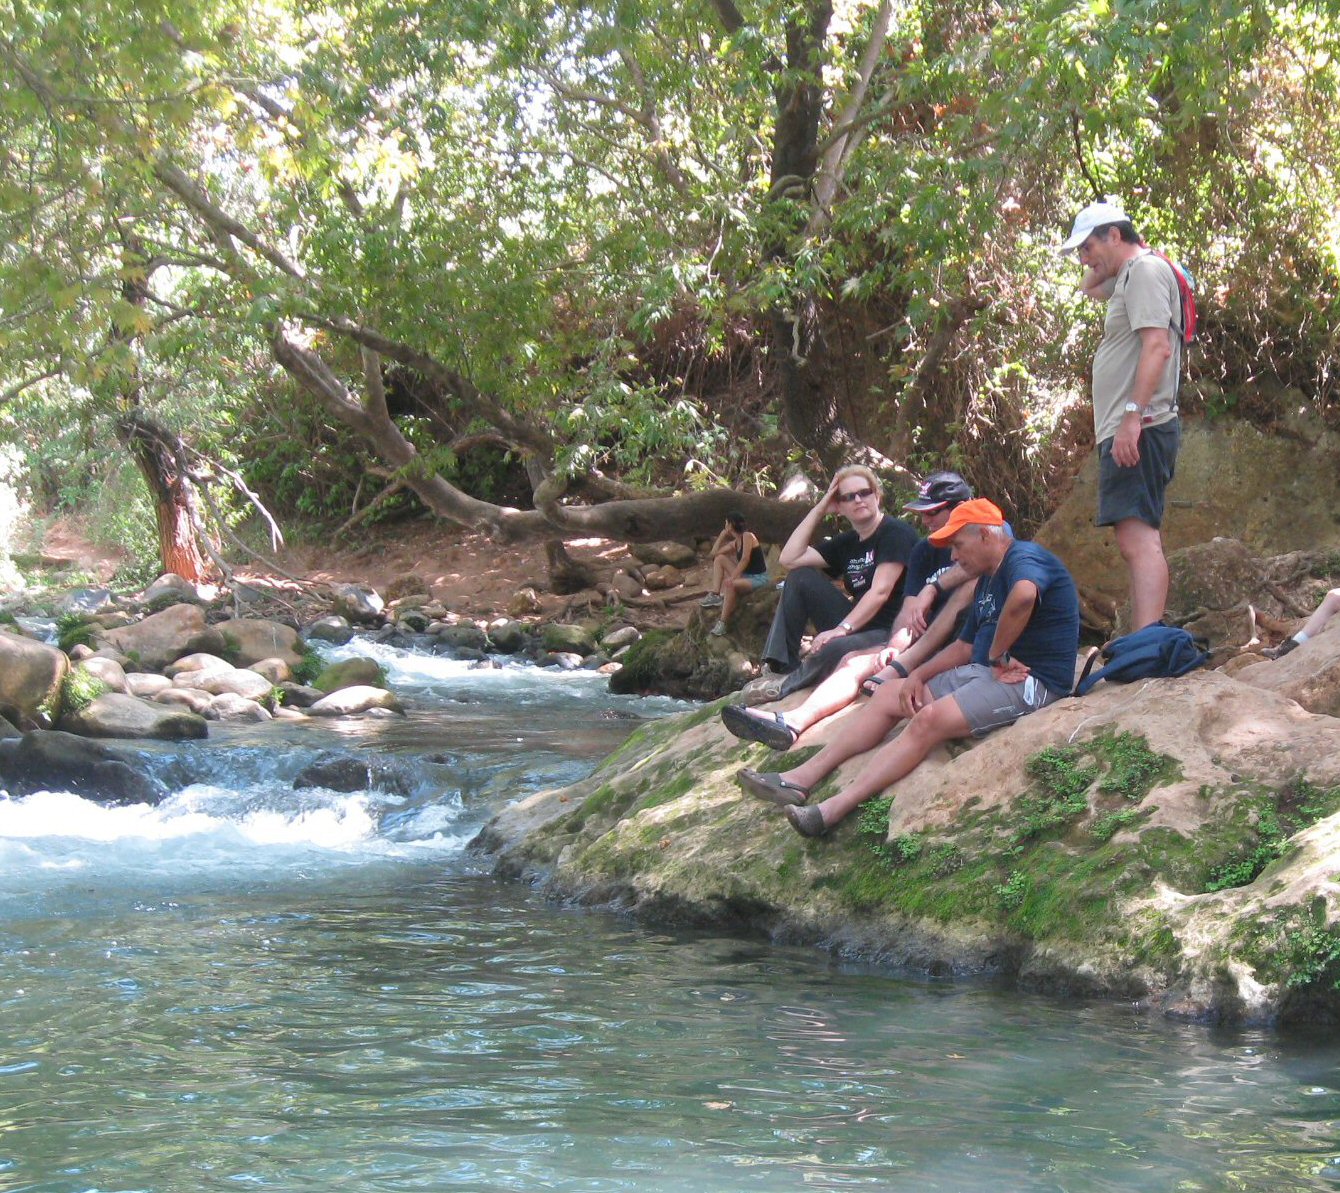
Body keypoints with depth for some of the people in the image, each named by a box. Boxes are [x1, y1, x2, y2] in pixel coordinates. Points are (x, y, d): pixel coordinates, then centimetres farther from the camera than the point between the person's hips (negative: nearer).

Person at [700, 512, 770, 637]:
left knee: (730, 584, -35)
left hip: (758, 578, -9)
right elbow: (714, 553, 15)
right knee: (719, 559, -1)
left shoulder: (747, 536, -12)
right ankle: (715, 596, -13)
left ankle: (722, 623, -34)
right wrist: (722, 535, 11)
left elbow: (745, 559, -23)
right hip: (745, 575, 9)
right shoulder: (735, 542, 12)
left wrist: (731, 578, -30)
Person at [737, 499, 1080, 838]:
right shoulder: (988, 581, 21)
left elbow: (1023, 595, -37)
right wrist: (918, 675, 8)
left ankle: (833, 810, -38)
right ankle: (801, 778, -5)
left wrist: (997, 657, -26)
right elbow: (965, 646, 24)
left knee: (930, 719, -29)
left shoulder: (1023, 557, -13)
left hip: (1031, 681, -11)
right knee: (888, 695, 6)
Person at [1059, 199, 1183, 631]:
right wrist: (1096, 270, 28)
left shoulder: (1146, 269, -7)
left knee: (1138, 538, -21)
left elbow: (1157, 347, -20)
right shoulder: (1128, 276, 23)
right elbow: (1087, 287, 47)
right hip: (1128, 432, 11)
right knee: (1137, 540, 11)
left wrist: (1133, 414, -26)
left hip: (1139, 428, -11)